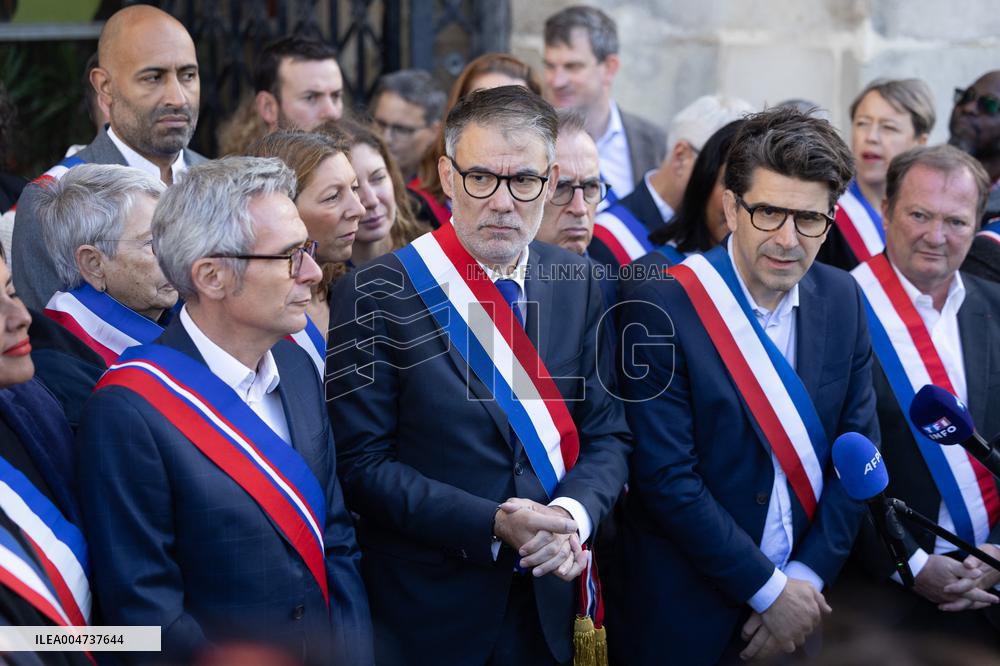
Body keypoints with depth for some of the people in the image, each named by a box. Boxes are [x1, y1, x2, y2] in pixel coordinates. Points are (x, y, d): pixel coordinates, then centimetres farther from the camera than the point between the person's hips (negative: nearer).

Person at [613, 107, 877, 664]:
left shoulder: (843, 300, -1)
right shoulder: (664, 309, -17)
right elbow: (665, 475, -18)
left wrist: (808, 577, -8)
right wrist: (768, 589, -14)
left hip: (801, 607, 4)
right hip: (688, 614, -4)